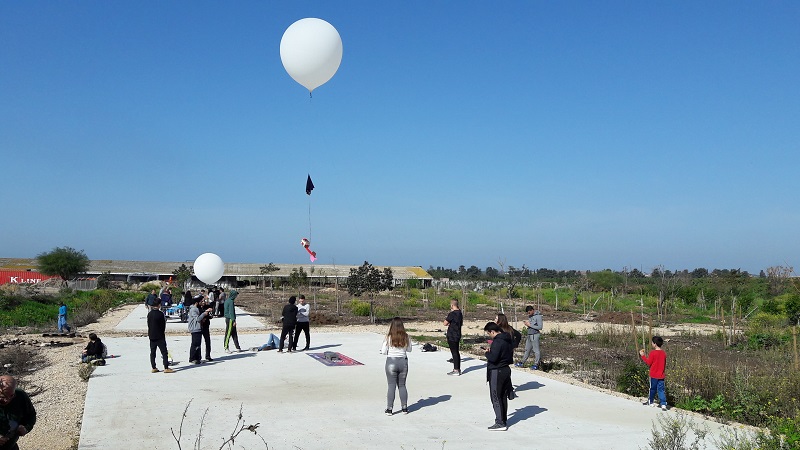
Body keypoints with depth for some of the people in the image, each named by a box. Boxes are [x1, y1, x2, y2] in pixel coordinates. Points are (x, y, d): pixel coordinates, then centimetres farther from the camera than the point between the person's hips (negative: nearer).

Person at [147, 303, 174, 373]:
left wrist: (149, 333, 18)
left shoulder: (149, 314, 2)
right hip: (160, 336, -6)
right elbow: (163, 325, -11)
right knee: (164, 352, -2)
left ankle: (153, 368, 12)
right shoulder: (160, 314, -16)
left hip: (151, 336, 6)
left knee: (152, 352, 10)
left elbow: (148, 325, 9)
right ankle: (166, 368, -6)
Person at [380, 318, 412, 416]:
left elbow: (383, 352, -6)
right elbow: (409, 349, 10)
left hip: (391, 362, -3)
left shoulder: (389, 337, -11)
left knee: (391, 386, 4)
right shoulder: (406, 337, -3)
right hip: (403, 362, 3)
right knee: (402, 386, 15)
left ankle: (389, 409, 7)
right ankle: (404, 408, 19)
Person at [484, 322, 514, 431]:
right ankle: (504, 420, 24)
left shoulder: (497, 341, -21)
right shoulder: (508, 340, 10)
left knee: (496, 397, -2)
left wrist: (487, 353, -6)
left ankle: (500, 423, -2)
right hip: (506, 370, 9)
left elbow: (493, 358, -27)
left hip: (496, 372, -9)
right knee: (503, 397, 16)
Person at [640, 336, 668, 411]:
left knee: (652, 389, 11)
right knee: (661, 390, 4)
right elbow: (664, 364, 10)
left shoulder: (653, 352, -14)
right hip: (661, 375, 4)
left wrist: (642, 355, -1)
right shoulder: (664, 353, 3)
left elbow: (649, 363, -9)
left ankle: (650, 401, 25)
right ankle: (663, 404, -5)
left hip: (653, 375, -4)